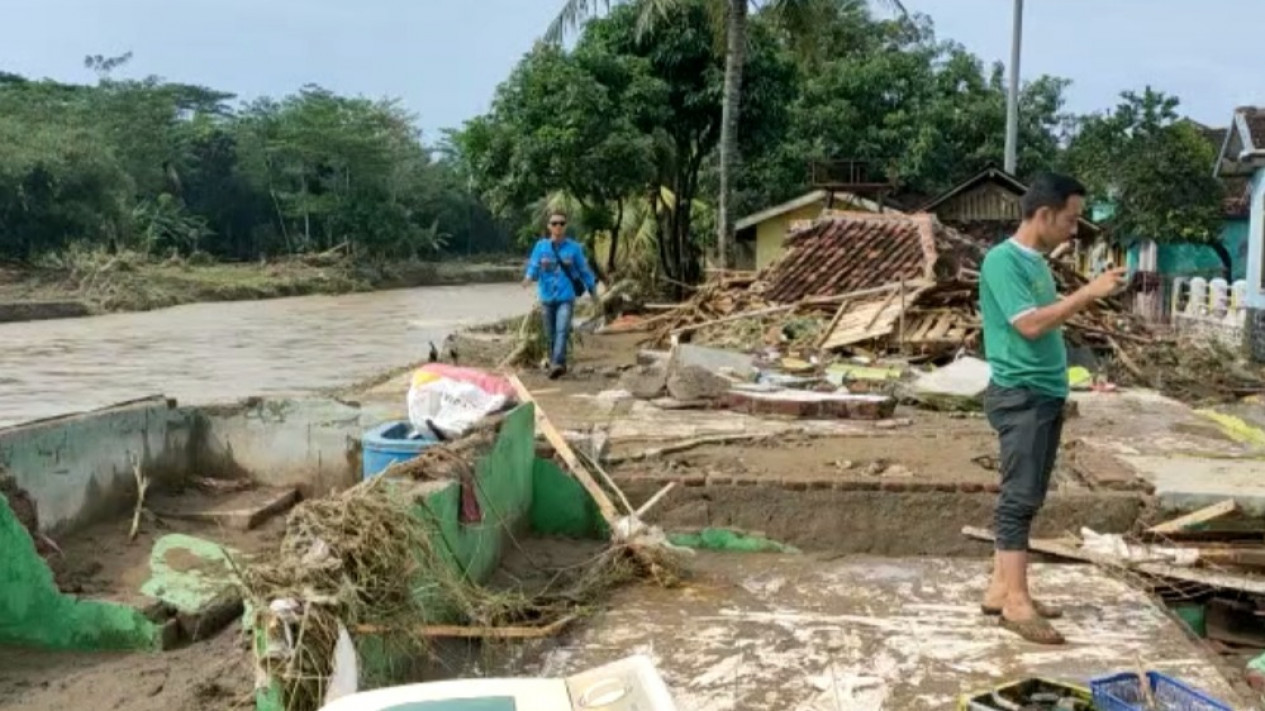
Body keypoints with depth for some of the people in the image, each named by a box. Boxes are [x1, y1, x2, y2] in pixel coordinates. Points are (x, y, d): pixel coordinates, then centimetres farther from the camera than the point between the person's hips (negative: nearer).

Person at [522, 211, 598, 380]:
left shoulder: (574, 248, -1)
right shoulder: (541, 246, 2)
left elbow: (584, 270, 7)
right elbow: (534, 266, -4)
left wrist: (593, 290, 12)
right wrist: (530, 277, -26)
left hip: (566, 297, -3)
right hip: (547, 297, 3)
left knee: (562, 331, -19)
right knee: (550, 335, 12)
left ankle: (557, 364, -30)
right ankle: (555, 364, 27)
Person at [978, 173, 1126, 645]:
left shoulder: (1037, 262, 15)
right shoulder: (1002, 260, -14)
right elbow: (1030, 324, -22)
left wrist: (1087, 296, 7)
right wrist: (1088, 293, -20)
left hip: (1047, 394, 10)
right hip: (1020, 396, -10)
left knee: (1027, 498, 11)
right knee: (1019, 497, -7)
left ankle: (1000, 590, 18)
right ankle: (1016, 602, -3)